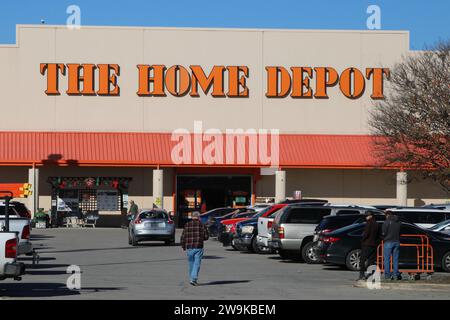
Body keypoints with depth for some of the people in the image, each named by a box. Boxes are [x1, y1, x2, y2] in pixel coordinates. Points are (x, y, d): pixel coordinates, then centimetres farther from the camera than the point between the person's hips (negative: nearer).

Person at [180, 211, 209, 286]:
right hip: (198, 247, -3)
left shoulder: (187, 225, 4)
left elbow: (183, 237, 3)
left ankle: (191, 279, 23)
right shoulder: (201, 225, -2)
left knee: (191, 264, 15)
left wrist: (183, 247, 12)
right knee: (197, 264, -3)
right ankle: (193, 279, -15)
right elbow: (206, 236, -1)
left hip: (189, 248, 3)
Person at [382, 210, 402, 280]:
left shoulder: (387, 222, -8)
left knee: (387, 259, -1)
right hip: (397, 242, 5)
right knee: (395, 259, 10)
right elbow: (400, 232, 12)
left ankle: (387, 275, -5)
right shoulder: (399, 223, 10)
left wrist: (384, 238, 10)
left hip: (388, 242, -5)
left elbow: (384, 233, -9)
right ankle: (396, 274, 7)